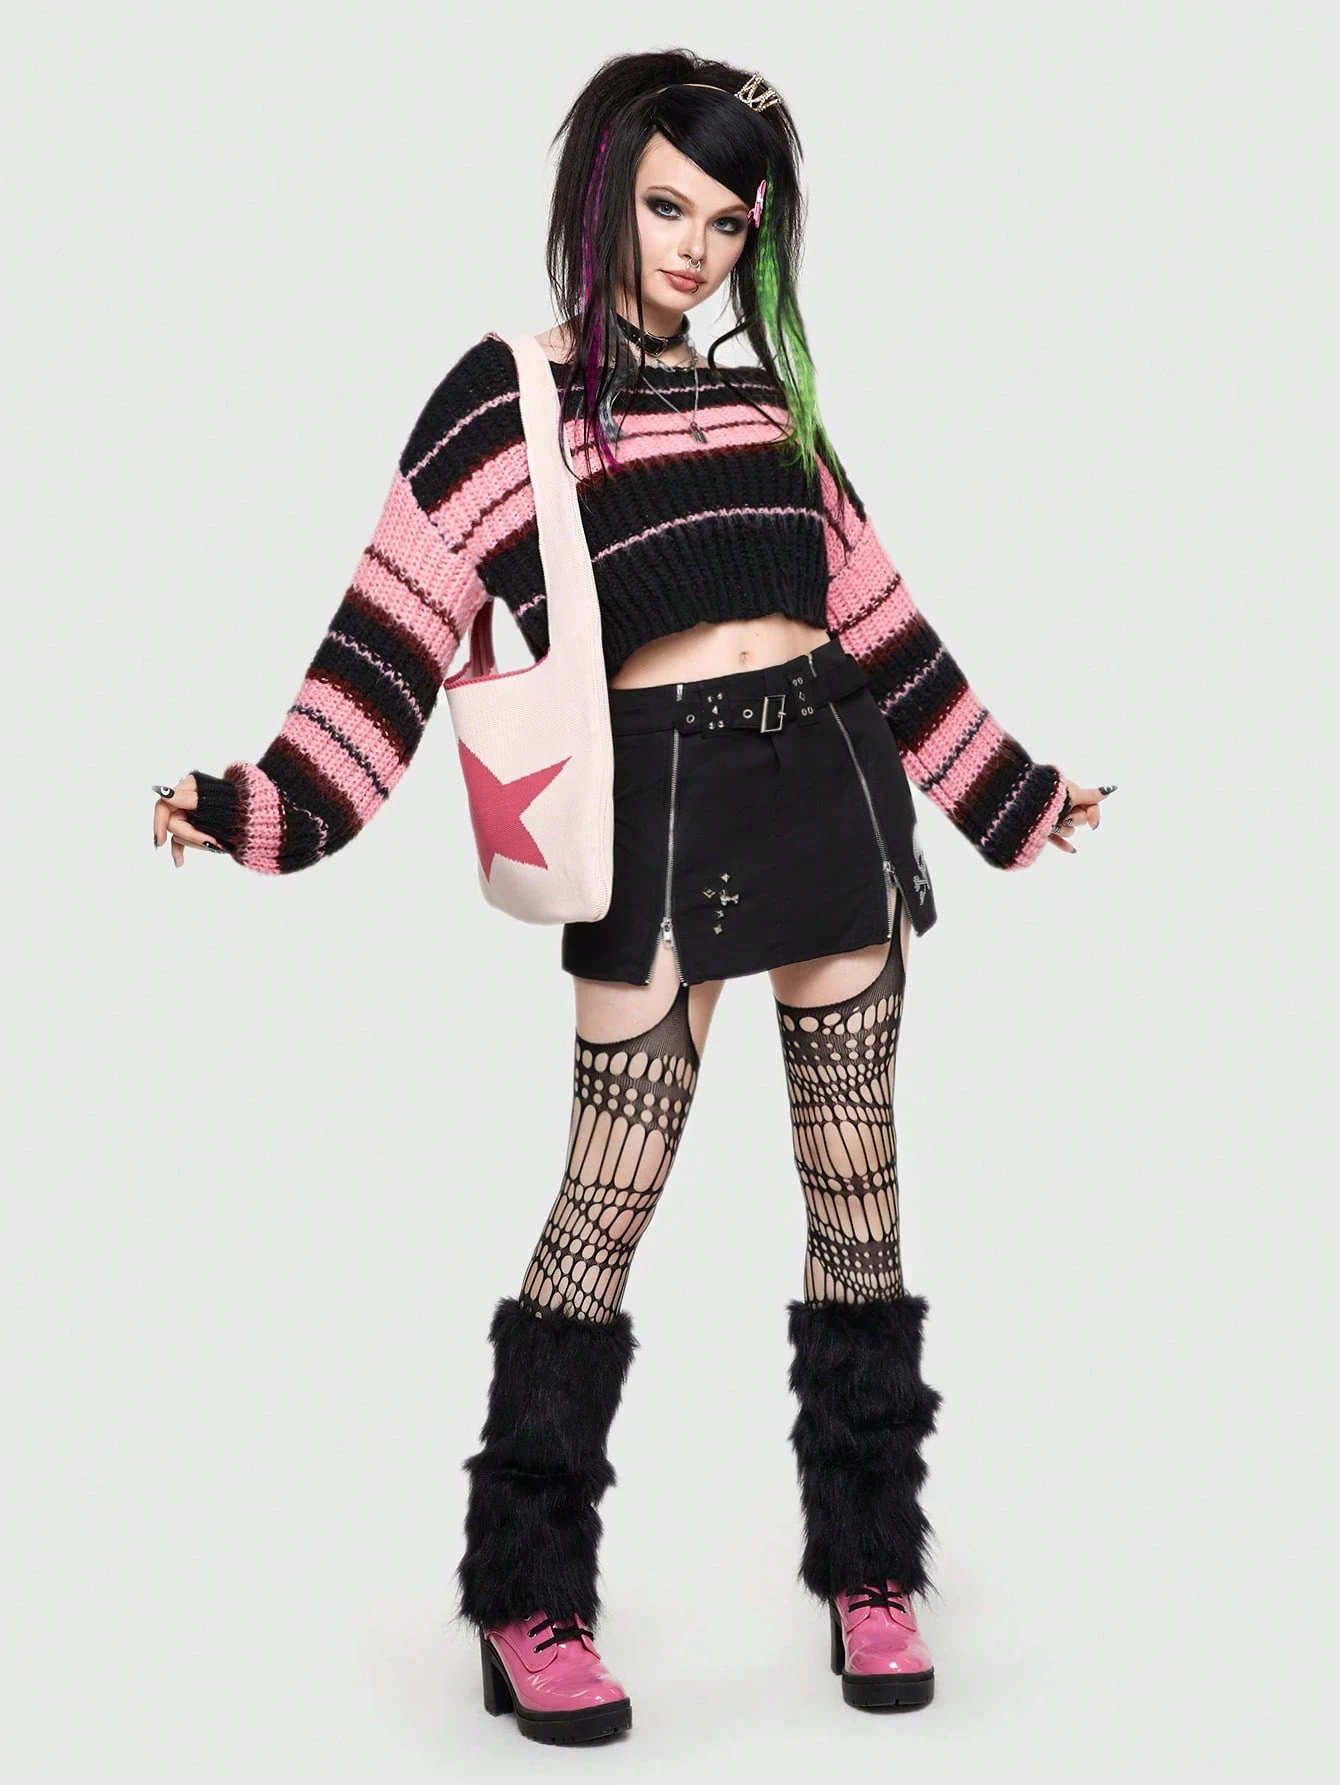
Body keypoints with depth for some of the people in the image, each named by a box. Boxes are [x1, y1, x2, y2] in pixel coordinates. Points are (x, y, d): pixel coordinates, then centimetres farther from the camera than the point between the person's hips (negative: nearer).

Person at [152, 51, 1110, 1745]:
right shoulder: (508, 395, 2)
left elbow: (872, 617, 22)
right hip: (659, 798, -5)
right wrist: (269, 806, -16)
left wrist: (1011, 790, 25)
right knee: (610, 1194, -6)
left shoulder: (766, 397, 16)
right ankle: (526, 1599, 6)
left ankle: (870, 1568, 17)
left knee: (856, 1177, 6)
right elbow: (398, 632, -5)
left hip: (832, 777, 5)